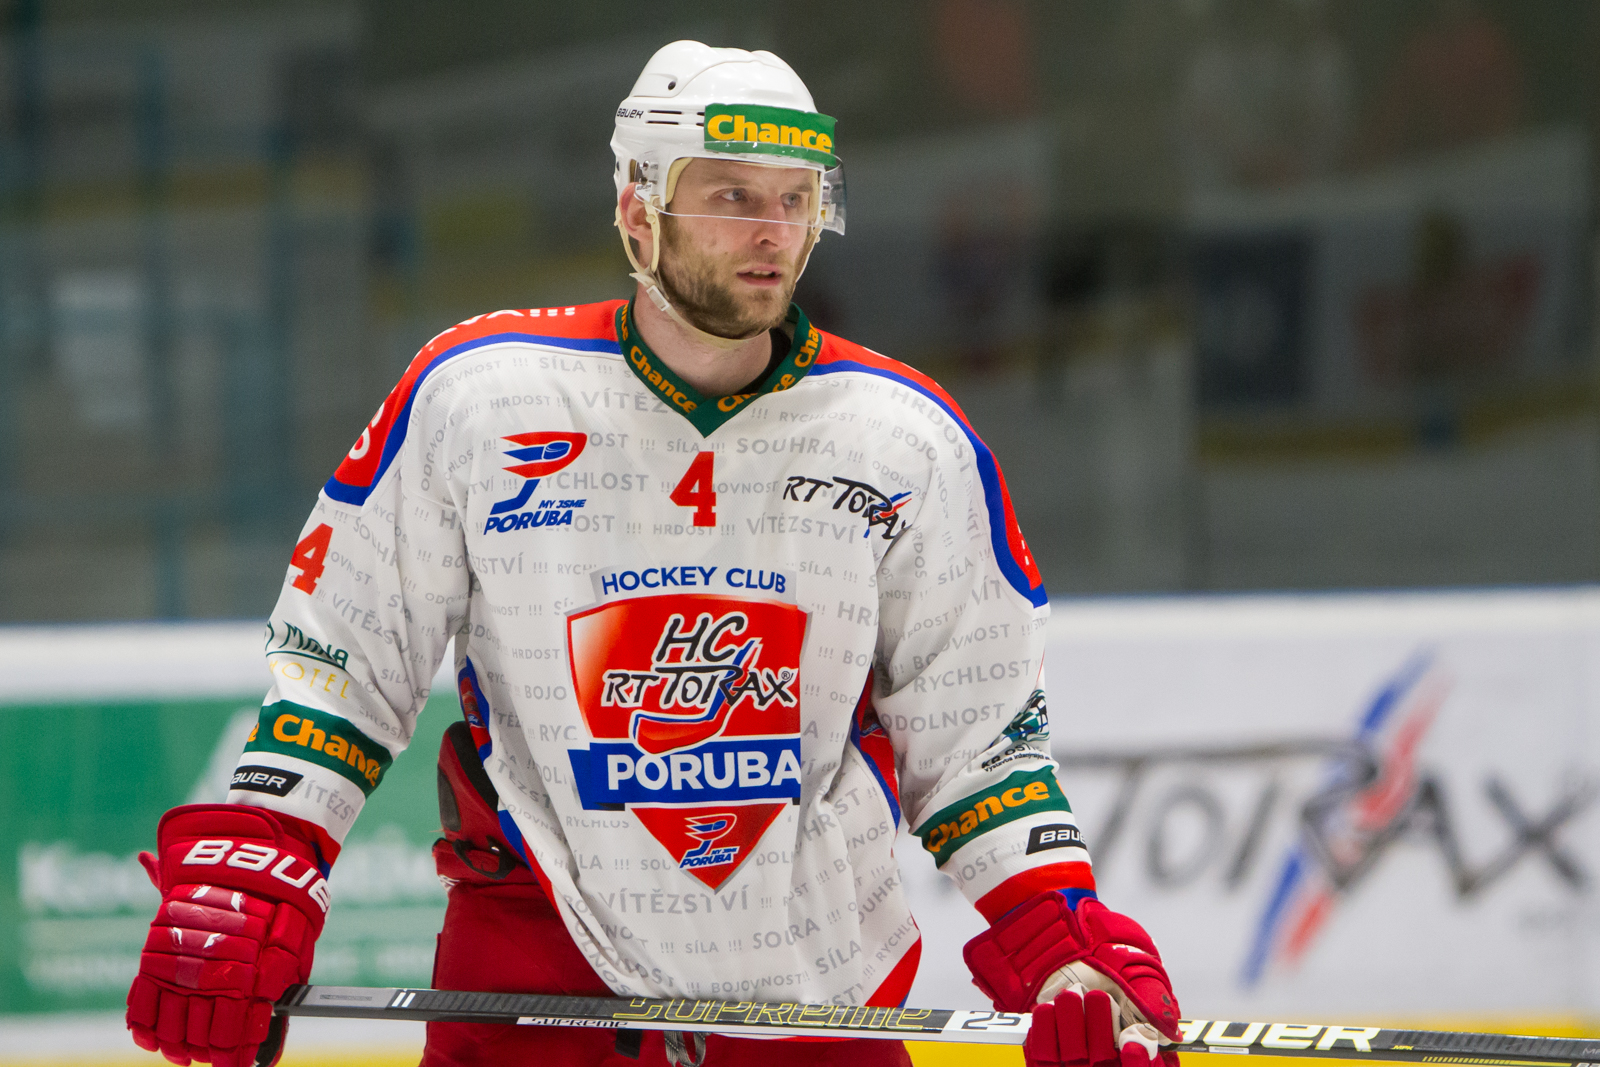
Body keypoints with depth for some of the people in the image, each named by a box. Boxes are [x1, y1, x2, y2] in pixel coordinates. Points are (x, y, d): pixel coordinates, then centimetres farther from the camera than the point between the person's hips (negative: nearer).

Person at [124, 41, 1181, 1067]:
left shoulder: (911, 442, -1)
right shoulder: (473, 394, -6)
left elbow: (976, 724, 7)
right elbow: (341, 651, 2)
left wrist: (1068, 943, -4)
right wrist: (241, 883, -5)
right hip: (537, 968, -2)